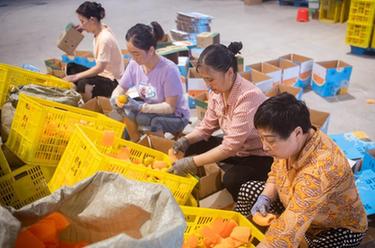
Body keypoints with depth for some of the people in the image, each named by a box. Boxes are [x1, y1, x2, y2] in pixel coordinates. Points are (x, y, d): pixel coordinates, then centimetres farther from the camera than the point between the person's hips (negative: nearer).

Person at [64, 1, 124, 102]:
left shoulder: (105, 38, -24)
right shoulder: (100, 30, 0)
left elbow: (100, 68, -24)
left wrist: (77, 76, -21)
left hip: (113, 81, -9)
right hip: (103, 72, 9)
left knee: (83, 84, -33)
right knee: (71, 67, 5)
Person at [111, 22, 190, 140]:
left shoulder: (169, 69, -27)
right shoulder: (134, 64, -11)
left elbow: (170, 107, -23)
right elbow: (120, 88, 1)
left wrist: (142, 107, -33)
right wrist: (115, 98, -22)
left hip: (175, 117, -5)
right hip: (148, 111, 6)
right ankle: (134, 140, 2)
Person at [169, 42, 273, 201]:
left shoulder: (248, 97, -32)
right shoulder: (216, 91, -9)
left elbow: (231, 146, -33)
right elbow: (207, 126, 3)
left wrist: (193, 162, -32)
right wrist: (186, 140, -16)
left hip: (261, 156, -7)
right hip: (237, 147, 7)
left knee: (231, 179, -31)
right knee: (191, 147, -6)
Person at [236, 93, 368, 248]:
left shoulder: (317, 172, -41)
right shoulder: (292, 143, -17)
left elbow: (287, 233, -44)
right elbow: (276, 172, 3)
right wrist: (265, 198, -13)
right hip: (300, 209, 7)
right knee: (248, 190, 4)